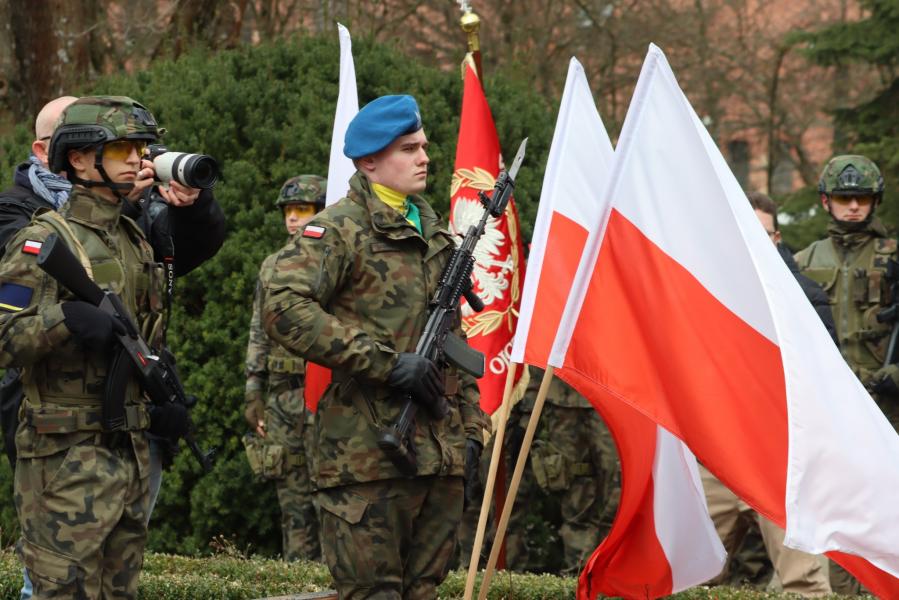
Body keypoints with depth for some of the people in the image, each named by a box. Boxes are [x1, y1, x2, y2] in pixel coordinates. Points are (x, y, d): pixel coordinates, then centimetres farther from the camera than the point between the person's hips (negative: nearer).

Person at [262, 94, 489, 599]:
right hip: (371, 457, -7)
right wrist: (386, 362, -21)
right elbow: (284, 309, -21)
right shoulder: (339, 229, -6)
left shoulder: (434, 232, 20)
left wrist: (471, 424, 18)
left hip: (442, 457, 7)